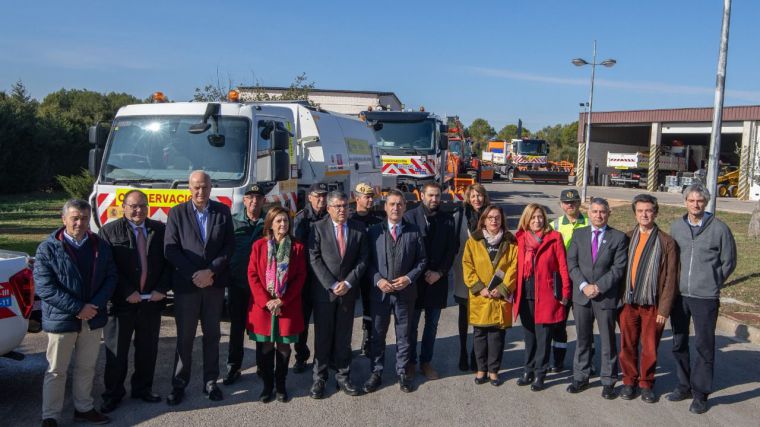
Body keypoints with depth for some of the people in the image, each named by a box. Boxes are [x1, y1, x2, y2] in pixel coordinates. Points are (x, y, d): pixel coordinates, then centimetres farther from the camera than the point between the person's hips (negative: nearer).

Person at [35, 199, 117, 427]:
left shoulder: (100, 246, 3)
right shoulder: (48, 249, -9)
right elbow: (45, 288, -15)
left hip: (92, 318, 4)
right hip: (61, 320, -4)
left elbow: (110, 277, 3)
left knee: (87, 367, 16)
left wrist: (94, 305, -12)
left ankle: (84, 408, 31)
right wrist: (78, 308, -19)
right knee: (56, 371, 8)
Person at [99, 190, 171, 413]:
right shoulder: (110, 231, -3)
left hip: (152, 301, 3)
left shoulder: (160, 229, 6)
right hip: (122, 302, -3)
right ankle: (113, 393, 21)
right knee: (116, 351, 7)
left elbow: (168, 262, 7)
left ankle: (142, 388, 28)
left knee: (148, 349, 13)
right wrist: (127, 292, -15)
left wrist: (162, 289, -5)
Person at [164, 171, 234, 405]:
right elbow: (170, 249, -6)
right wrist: (194, 275, -13)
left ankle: (210, 382, 21)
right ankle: (179, 385, 17)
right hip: (186, 284, -2)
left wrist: (210, 272, -12)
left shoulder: (223, 211, 4)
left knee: (212, 335, 10)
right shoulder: (177, 212, 0)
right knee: (184, 337, 6)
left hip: (215, 284, 2)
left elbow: (229, 246, 0)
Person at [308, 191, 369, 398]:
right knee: (323, 336, 5)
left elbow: (362, 259, 2)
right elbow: (314, 259, -8)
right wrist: (332, 285, -14)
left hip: (348, 291, 2)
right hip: (324, 290, -2)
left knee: (344, 336, 10)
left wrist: (348, 283, -9)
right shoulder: (318, 228, -3)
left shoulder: (359, 228, 4)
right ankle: (319, 378, 17)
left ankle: (343, 377, 20)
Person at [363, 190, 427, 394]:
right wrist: (378, 280, -13)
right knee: (377, 335, 9)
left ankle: (402, 372, 25)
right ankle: (376, 373, 22)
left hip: (405, 291, 0)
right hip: (380, 291, 0)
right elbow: (368, 261, 1)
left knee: (404, 335, 11)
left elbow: (422, 260, 3)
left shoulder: (414, 232, 1)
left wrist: (409, 278, -11)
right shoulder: (374, 231, 1)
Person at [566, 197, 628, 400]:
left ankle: (608, 382, 16)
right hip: (582, 295, 2)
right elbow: (571, 263, 2)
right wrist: (583, 285, -11)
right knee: (582, 339, 11)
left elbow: (619, 267, -6)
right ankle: (580, 377, 23)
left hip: (607, 296, -2)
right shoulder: (579, 234, 7)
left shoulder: (619, 237, -1)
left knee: (608, 340, 5)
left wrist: (599, 286, -14)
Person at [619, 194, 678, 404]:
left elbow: (670, 278, -3)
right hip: (628, 302, 2)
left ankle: (646, 384, 25)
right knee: (627, 346, 10)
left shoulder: (666, 242, -2)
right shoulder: (627, 238, 5)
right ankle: (629, 382, 25)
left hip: (653, 305, -2)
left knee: (650, 347, 8)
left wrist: (664, 309, -8)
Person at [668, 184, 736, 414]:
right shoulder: (676, 226, 4)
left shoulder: (719, 228, -5)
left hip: (705, 297, -4)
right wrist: (674, 282, 7)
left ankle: (700, 393, 13)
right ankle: (684, 385, 28)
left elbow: (729, 262, 3)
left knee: (704, 345, 1)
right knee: (679, 343, 13)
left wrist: (711, 283, 3)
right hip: (678, 294, 4)